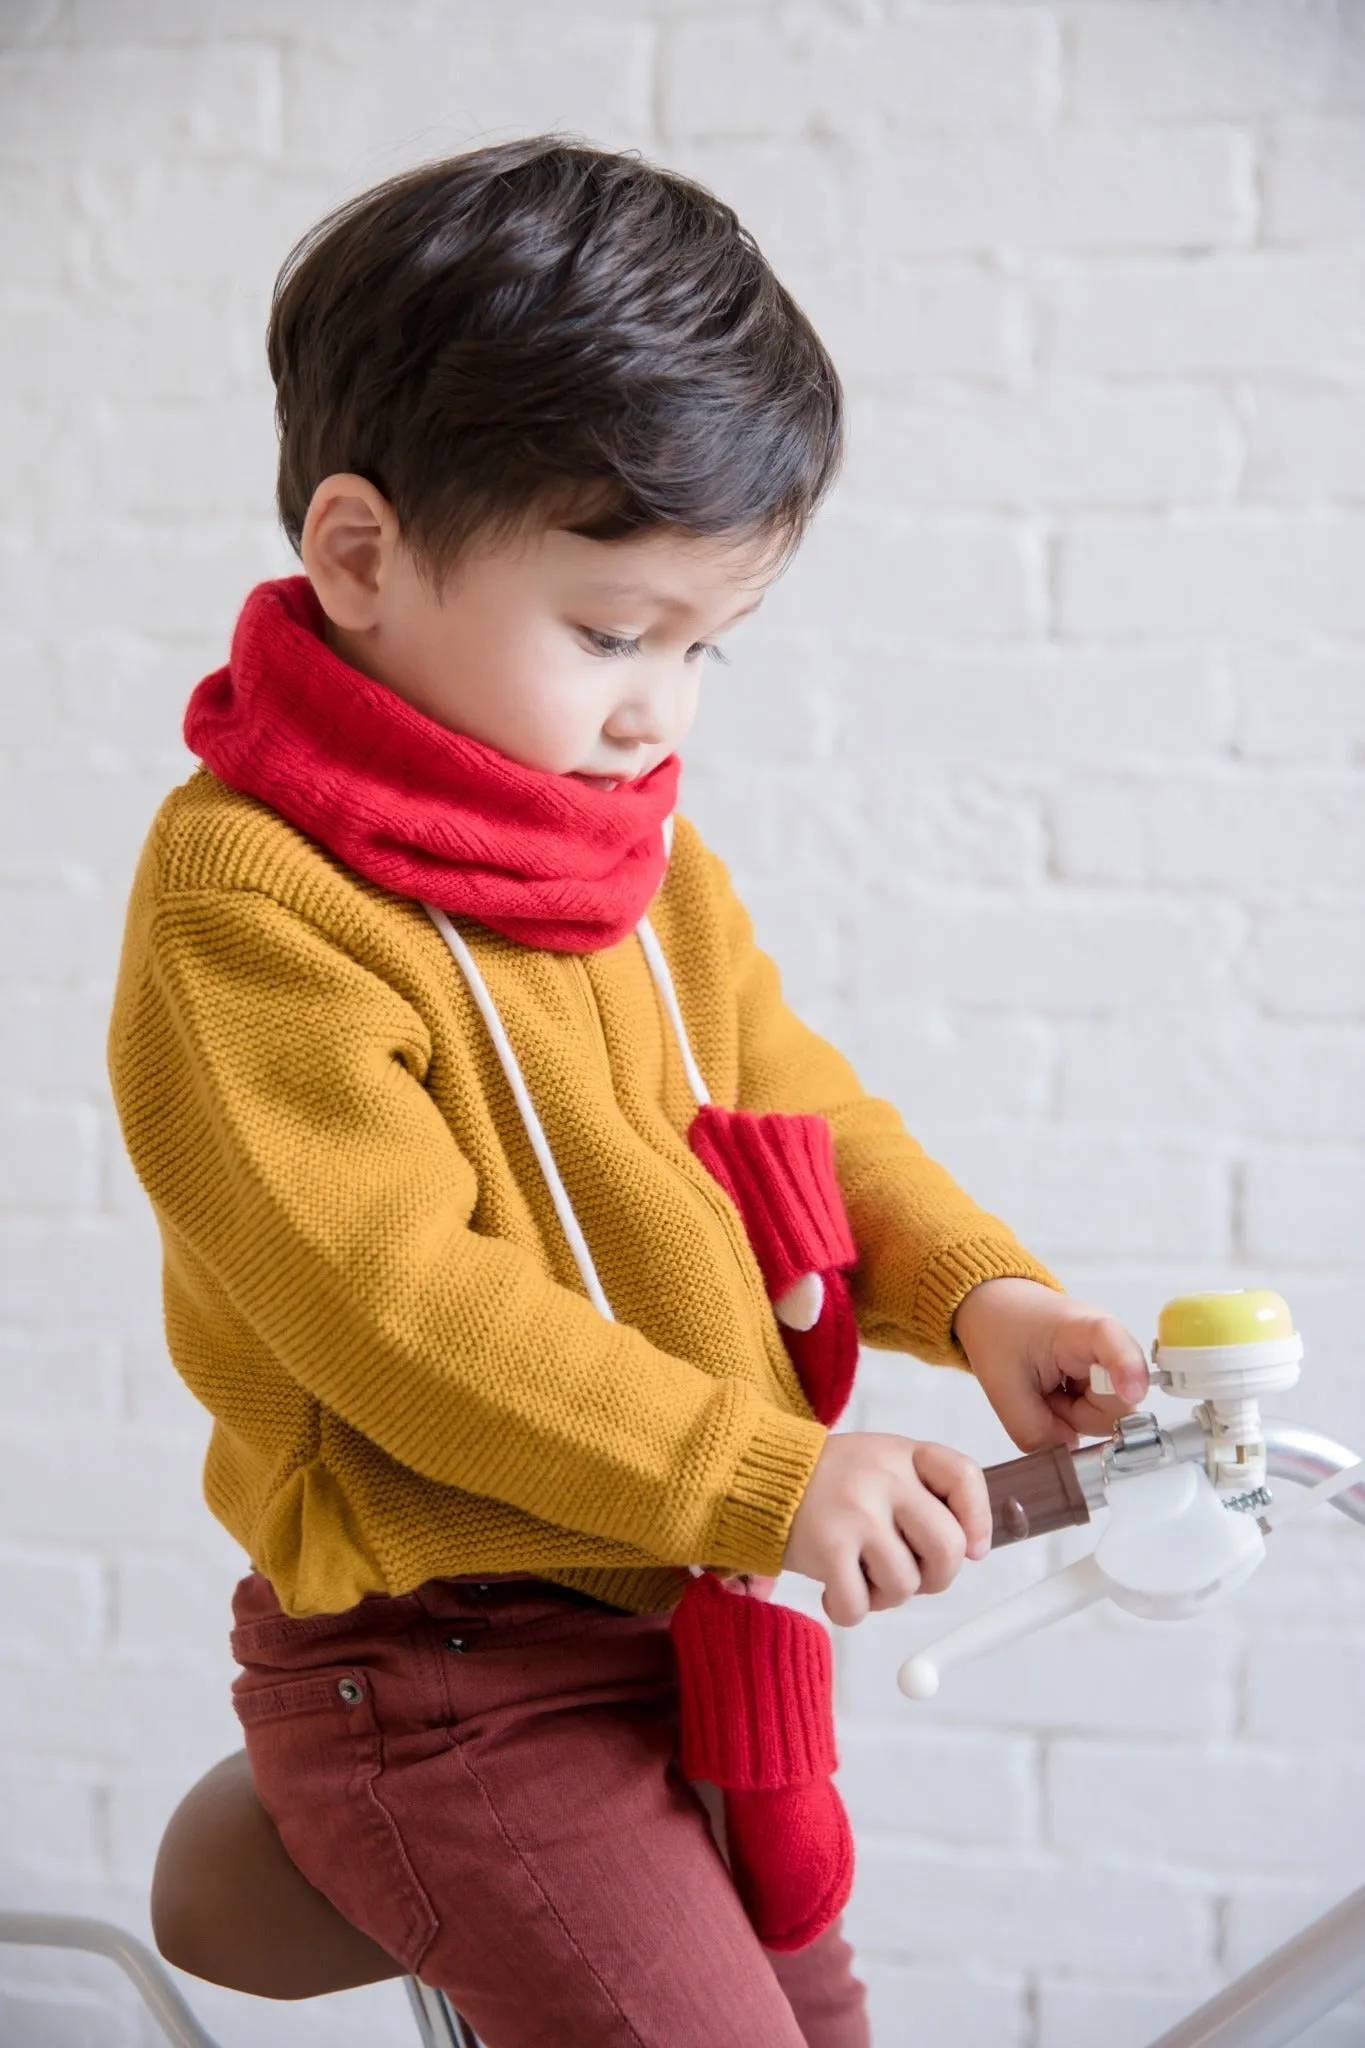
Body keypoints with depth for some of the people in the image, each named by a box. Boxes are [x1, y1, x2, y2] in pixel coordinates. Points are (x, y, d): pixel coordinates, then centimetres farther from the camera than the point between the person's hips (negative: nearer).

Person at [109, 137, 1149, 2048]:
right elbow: (389, 1294, -28)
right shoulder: (247, 901, -21)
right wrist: (764, 1474, -32)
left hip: (699, 1631, 8)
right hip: (444, 1681, -8)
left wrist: (976, 1288, -7)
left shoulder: (651, 855, 6)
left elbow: (795, 1100, 13)